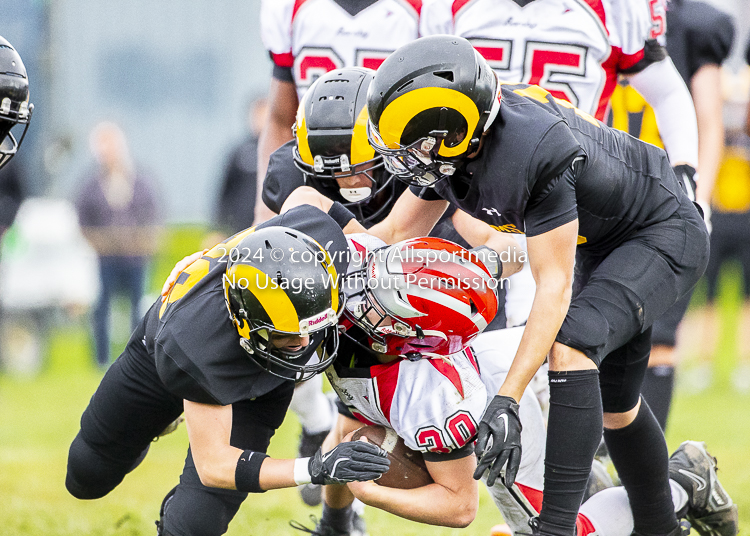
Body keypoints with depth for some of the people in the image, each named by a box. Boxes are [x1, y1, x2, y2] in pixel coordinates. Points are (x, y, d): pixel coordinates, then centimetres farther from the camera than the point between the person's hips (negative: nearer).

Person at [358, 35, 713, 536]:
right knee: (614, 405, 18)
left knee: (570, 342, -29)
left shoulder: (532, 153, -39)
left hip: (665, 236, -9)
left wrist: (507, 401, -37)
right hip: (603, 245, 9)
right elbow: (395, 236, 0)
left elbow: (554, 287, -35)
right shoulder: (449, 150, -14)